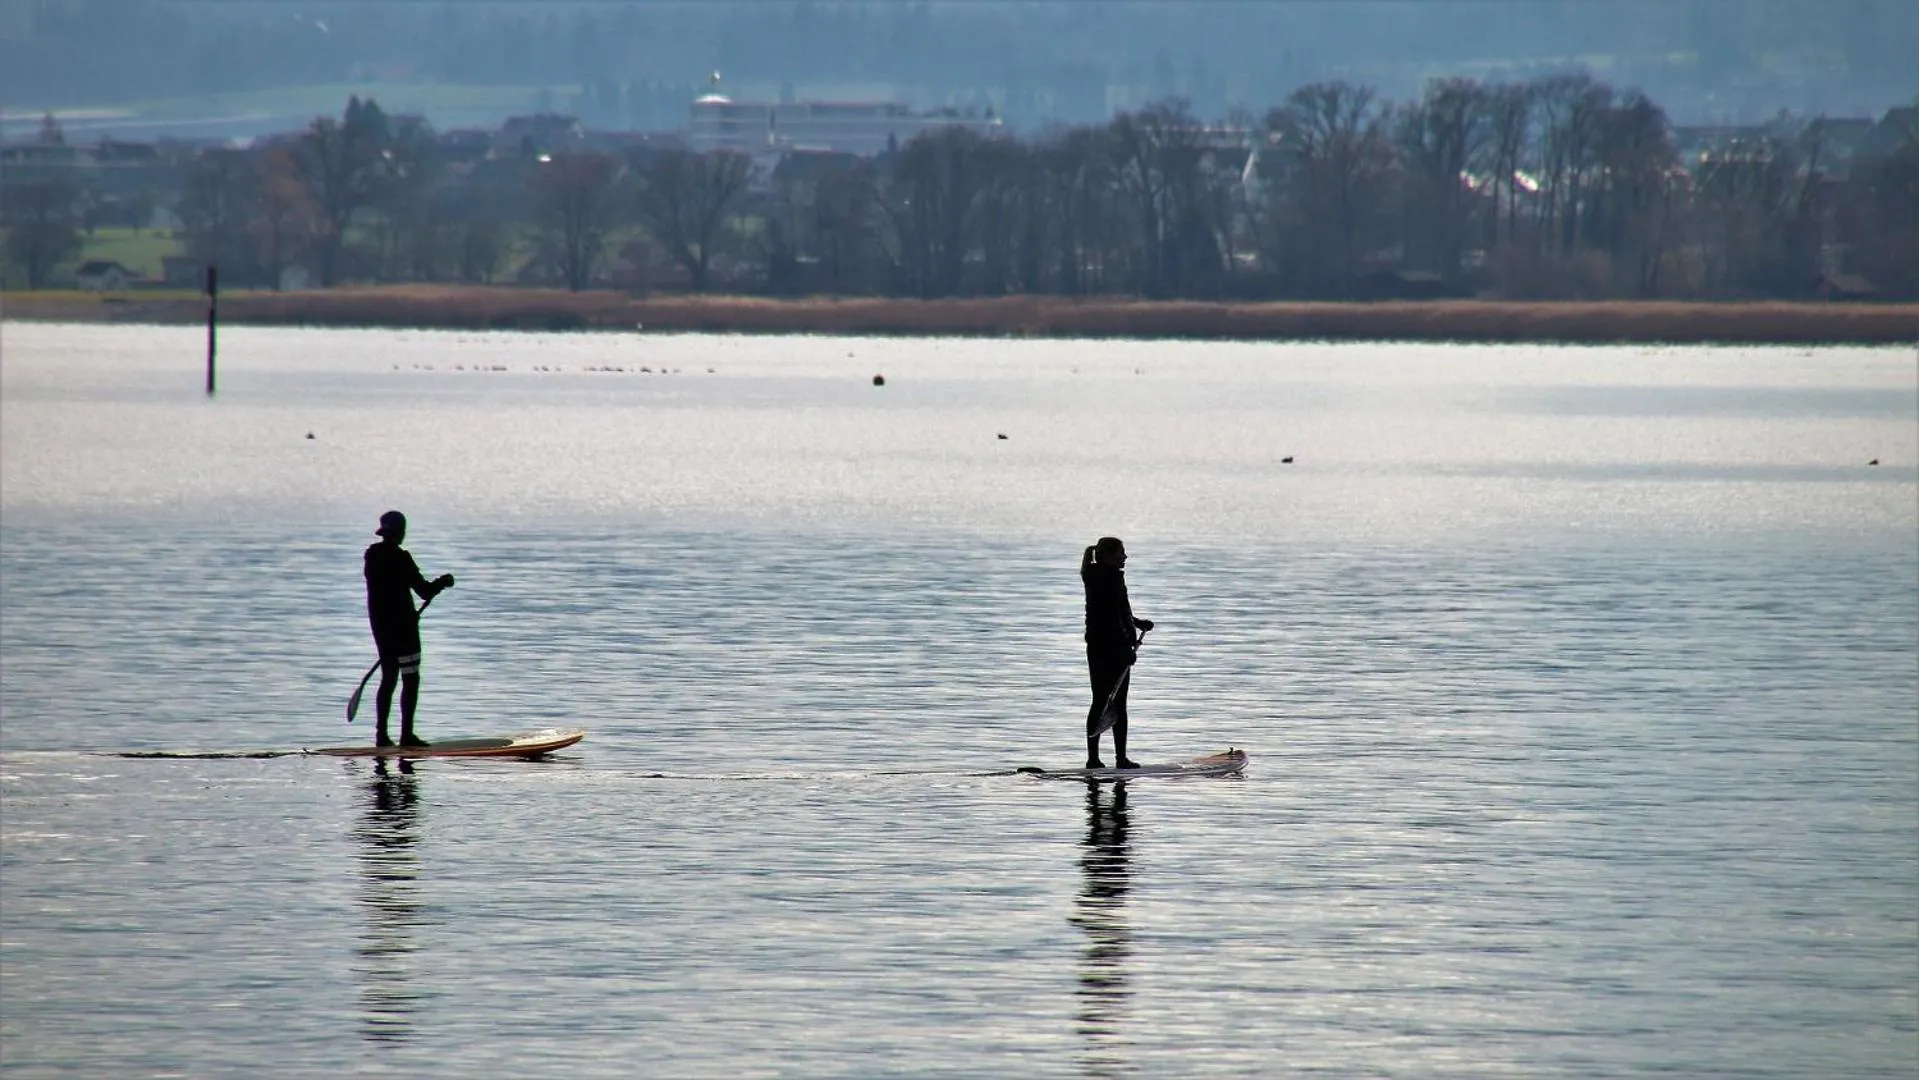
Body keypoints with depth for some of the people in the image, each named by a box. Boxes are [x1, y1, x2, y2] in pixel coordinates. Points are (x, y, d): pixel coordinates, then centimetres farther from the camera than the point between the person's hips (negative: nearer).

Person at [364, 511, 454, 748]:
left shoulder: (372, 555, 7)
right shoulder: (400, 558, -16)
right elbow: (424, 591, -14)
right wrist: (443, 582, 6)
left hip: (379, 624, 8)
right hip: (401, 626, -8)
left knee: (388, 678, 14)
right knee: (411, 679, -2)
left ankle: (381, 734, 12)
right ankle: (406, 735, -6)